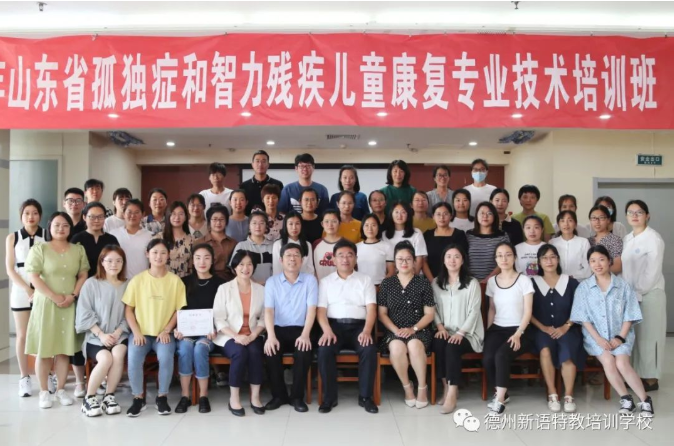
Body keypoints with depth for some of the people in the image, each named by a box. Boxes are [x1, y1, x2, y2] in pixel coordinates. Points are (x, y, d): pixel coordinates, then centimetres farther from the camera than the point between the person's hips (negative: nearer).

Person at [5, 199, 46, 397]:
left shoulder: (48, 236, 1)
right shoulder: (12, 238, 5)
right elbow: (10, 269, 1)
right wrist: (28, 290, -10)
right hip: (21, 292, 1)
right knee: (23, 335, 5)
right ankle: (24, 378, 12)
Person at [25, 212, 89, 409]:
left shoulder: (78, 250, 10)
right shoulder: (39, 249, 0)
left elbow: (83, 276, 7)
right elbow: (33, 277, -8)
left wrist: (72, 296, -8)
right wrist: (54, 297, -15)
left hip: (70, 305, 3)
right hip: (45, 304, -2)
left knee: (65, 349, 5)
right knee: (43, 349, 0)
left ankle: (60, 390, 15)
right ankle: (44, 392, 11)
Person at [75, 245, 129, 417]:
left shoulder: (127, 285, 6)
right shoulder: (91, 284, 0)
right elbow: (85, 314, -4)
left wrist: (117, 332, -12)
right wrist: (101, 334, -13)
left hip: (119, 335, 2)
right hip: (95, 336, -1)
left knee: (118, 354, -30)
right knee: (106, 358, -29)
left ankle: (109, 396, -13)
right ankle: (89, 397, -7)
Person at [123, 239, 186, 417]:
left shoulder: (175, 280, 1)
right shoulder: (137, 280, 2)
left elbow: (180, 309, 1)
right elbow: (128, 309, 3)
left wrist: (166, 330, -9)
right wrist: (136, 332, -8)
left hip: (164, 333, -1)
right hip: (141, 332, 1)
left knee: (166, 357, -29)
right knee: (133, 358, -27)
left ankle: (162, 397, -6)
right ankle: (138, 398, -4)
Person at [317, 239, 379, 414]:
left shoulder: (365, 280, 12)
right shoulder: (326, 281, 13)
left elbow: (371, 309, 2)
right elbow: (321, 310, 3)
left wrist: (367, 331, -17)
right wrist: (327, 331, -16)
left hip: (358, 326, 0)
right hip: (334, 325, 0)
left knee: (369, 349, -31)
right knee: (324, 349, -31)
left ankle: (365, 396, -15)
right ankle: (329, 397, -16)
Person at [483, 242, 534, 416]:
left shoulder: (524, 280, -3)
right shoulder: (491, 281, 10)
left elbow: (527, 312, -6)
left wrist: (518, 334, -17)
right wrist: (487, 330, 4)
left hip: (519, 330, -3)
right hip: (497, 329, 4)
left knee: (501, 355, -32)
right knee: (487, 358, -25)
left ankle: (500, 399, -20)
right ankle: (502, 393, 0)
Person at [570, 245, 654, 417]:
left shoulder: (623, 285, 4)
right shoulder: (583, 287, 3)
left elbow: (629, 316, 1)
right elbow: (583, 318, -2)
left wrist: (620, 337, -11)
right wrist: (598, 338, -13)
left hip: (620, 335, 0)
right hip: (595, 336, 0)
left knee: (621, 363, -24)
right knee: (608, 361, -25)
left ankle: (645, 400, -11)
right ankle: (626, 399, -11)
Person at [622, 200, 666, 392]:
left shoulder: (653, 238, -11)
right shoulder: (627, 239, 11)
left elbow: (652, 271, -16)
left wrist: (638, 293, -15)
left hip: (649, 295, -6)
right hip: (631, 295, 7)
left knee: (648, 336, 0)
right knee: (634, 335, 9)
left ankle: (651, 379, 10)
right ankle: (637, 374, 19)